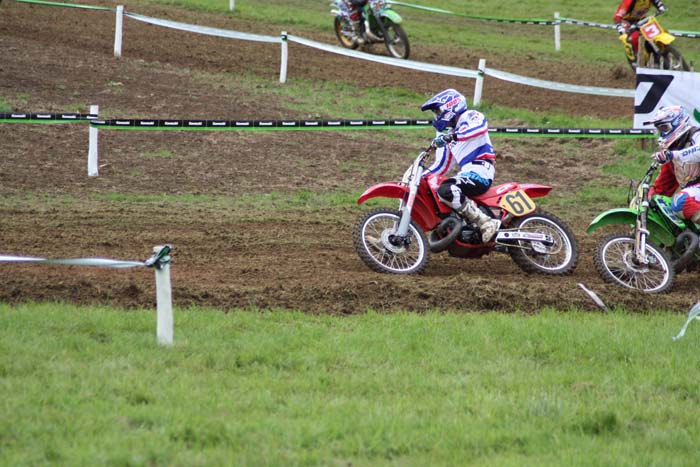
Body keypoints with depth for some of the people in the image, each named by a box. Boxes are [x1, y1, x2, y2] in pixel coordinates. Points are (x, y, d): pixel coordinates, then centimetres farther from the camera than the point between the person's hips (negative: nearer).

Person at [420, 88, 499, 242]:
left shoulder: (470, 117, 0)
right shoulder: (449, 134, 27)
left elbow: (481, 126, -26)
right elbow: (442, 166, 28)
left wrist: (453, 137, -35)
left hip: (480, 172, -10)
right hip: (467, 174, 10)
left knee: (445, 190, -33)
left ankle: (486, 223, -31)